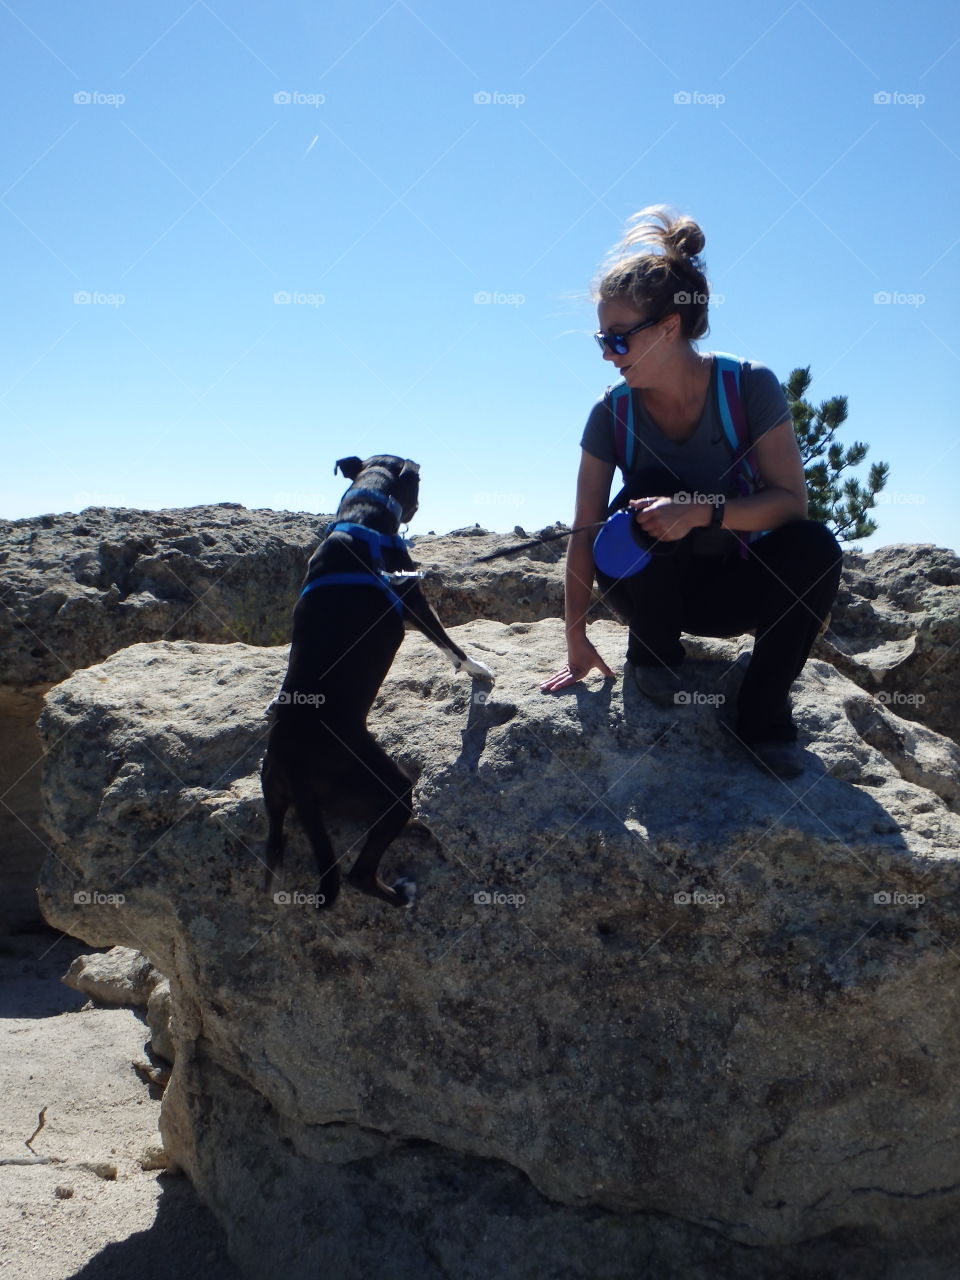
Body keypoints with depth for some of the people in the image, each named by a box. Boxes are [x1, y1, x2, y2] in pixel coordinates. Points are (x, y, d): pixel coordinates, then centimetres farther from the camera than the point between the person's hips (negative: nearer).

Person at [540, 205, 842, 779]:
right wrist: (576, 638, -13)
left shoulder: (751, 386, -16)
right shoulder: (612, 412, -12)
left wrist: (702, 511, -38)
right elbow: (585, 532, -11)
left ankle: (762, 712, -15)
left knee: (816, 548, -29)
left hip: (729, 588, 0)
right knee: (652, 490, -30)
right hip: (644, 580, 0)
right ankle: (652, 654, -10)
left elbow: (791, 500, -21)